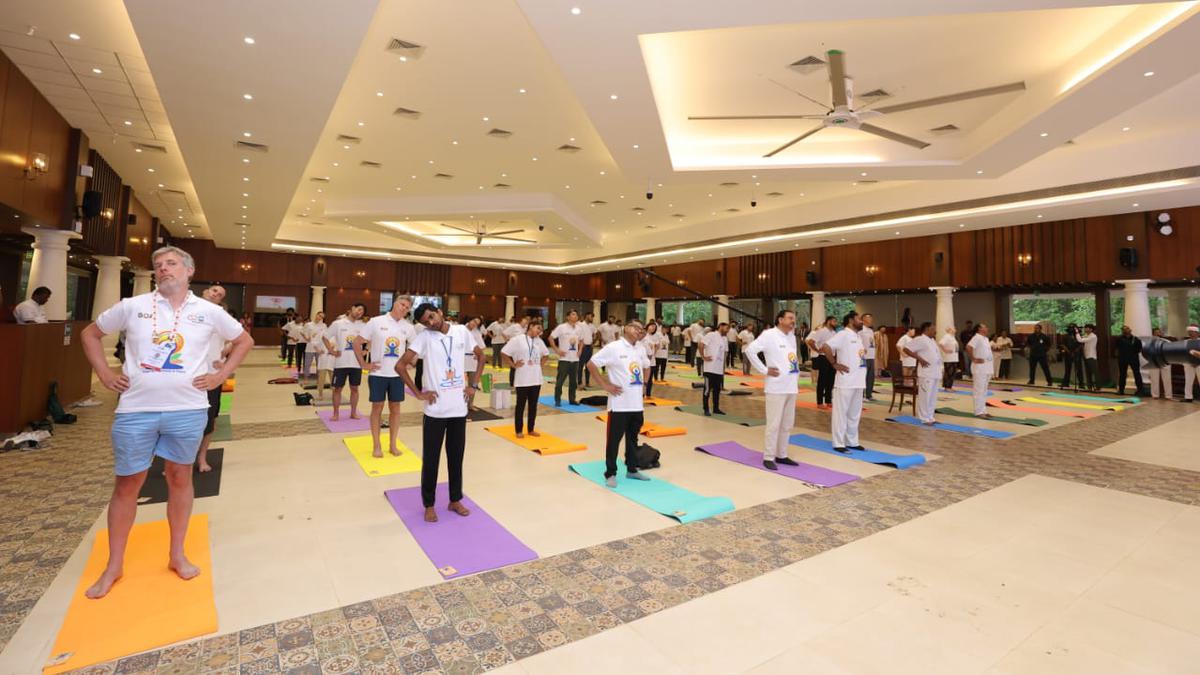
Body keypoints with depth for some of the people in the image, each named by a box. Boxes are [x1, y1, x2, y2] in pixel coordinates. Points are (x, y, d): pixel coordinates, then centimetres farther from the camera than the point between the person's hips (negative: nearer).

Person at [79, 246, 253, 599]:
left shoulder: (209, 312, 1)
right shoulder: (132, 306, 2)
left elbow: (244, 340, 11)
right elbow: (90, 333, 15)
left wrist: (221, 375, 3)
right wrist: (104, 374, 4)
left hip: (187, 410, 0)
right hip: (135, 410, 0)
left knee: (180, 478, 11)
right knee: (126, 483, 8)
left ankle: (177, 555, 26)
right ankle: (114, 565, 26)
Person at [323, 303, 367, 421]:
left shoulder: (363, 326, 3)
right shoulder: (338, 324, -2)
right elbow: (325, 337, 4)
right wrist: (331, 351, -5)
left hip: (356, 363, 2)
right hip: (341, 362, -2)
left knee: (354, 388, 9)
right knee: (337, 388, 6)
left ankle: (353, 413, 20)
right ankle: (336, 413, 17)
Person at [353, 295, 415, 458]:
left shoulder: (408, 327, 1)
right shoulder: (376, 322, -6)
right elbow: (357, 342, -2)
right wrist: (363, 364, -6)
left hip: (397, 374, 3)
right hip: (378, 373, -2)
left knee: (395, 408, 8)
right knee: (377, 408, 5)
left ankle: (392, 444, 19)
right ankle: (376, 445, 16)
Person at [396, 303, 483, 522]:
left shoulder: (462, 331, 2)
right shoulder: (424, 337, -7)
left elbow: (480, 356, 14)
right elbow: (400, 366, -10)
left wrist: (473, 385, 6)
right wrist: (418, 393, -12)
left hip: (459, 408, 3)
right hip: (435, 410, -2)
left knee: (456, 457, 14)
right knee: (431, 459, 7)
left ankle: (455, 500, 29)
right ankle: (429, 505, 24)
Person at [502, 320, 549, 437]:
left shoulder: (539, 341, 10)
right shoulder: (518, 340, -8)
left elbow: (546, 354, 25)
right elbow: (504, 353, -9)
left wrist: (541, 364, 10)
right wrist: (514, 365, -10)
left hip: (536, 378, 6)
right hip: (522, 379, -5)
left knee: (533, 405, 11)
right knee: (521, 405, 4)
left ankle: (531, 429, 23)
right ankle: (519, 430, 15)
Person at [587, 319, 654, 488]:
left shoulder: (641, 350, 9)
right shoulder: (613, 347, -12)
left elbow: (646, 366, 29)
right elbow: (591, 364, -14)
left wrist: (643, 382, 12)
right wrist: (605, 385, -14)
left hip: (637, 403, 7)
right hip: (619, 403, -7)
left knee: (633, 439, 18)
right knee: (614, 439, 2)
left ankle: (632, 470, 31)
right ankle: (610, 474, 14)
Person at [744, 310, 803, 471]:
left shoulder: (792, 337, 14)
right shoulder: (769, 335, -10)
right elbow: (750, 350, -18)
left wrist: (797, 369, 12)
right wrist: (765, 370, -16)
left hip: (791, 387, 8)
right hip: (776, 387, -8)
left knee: (787, 424, 14)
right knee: (774, 424, -4)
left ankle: (781, 455, 26)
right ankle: (768, 457, 6)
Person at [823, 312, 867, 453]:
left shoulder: (858, 336, 16)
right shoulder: (843, 335, -12)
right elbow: (825, 347, -23)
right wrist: (835, 364, -18)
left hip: (858, 382, 9)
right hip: (845, 382, -9)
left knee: (854, 414, 15)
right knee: (841, 412, -1)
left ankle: (852, 442, 25)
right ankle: (839, 443, 6)